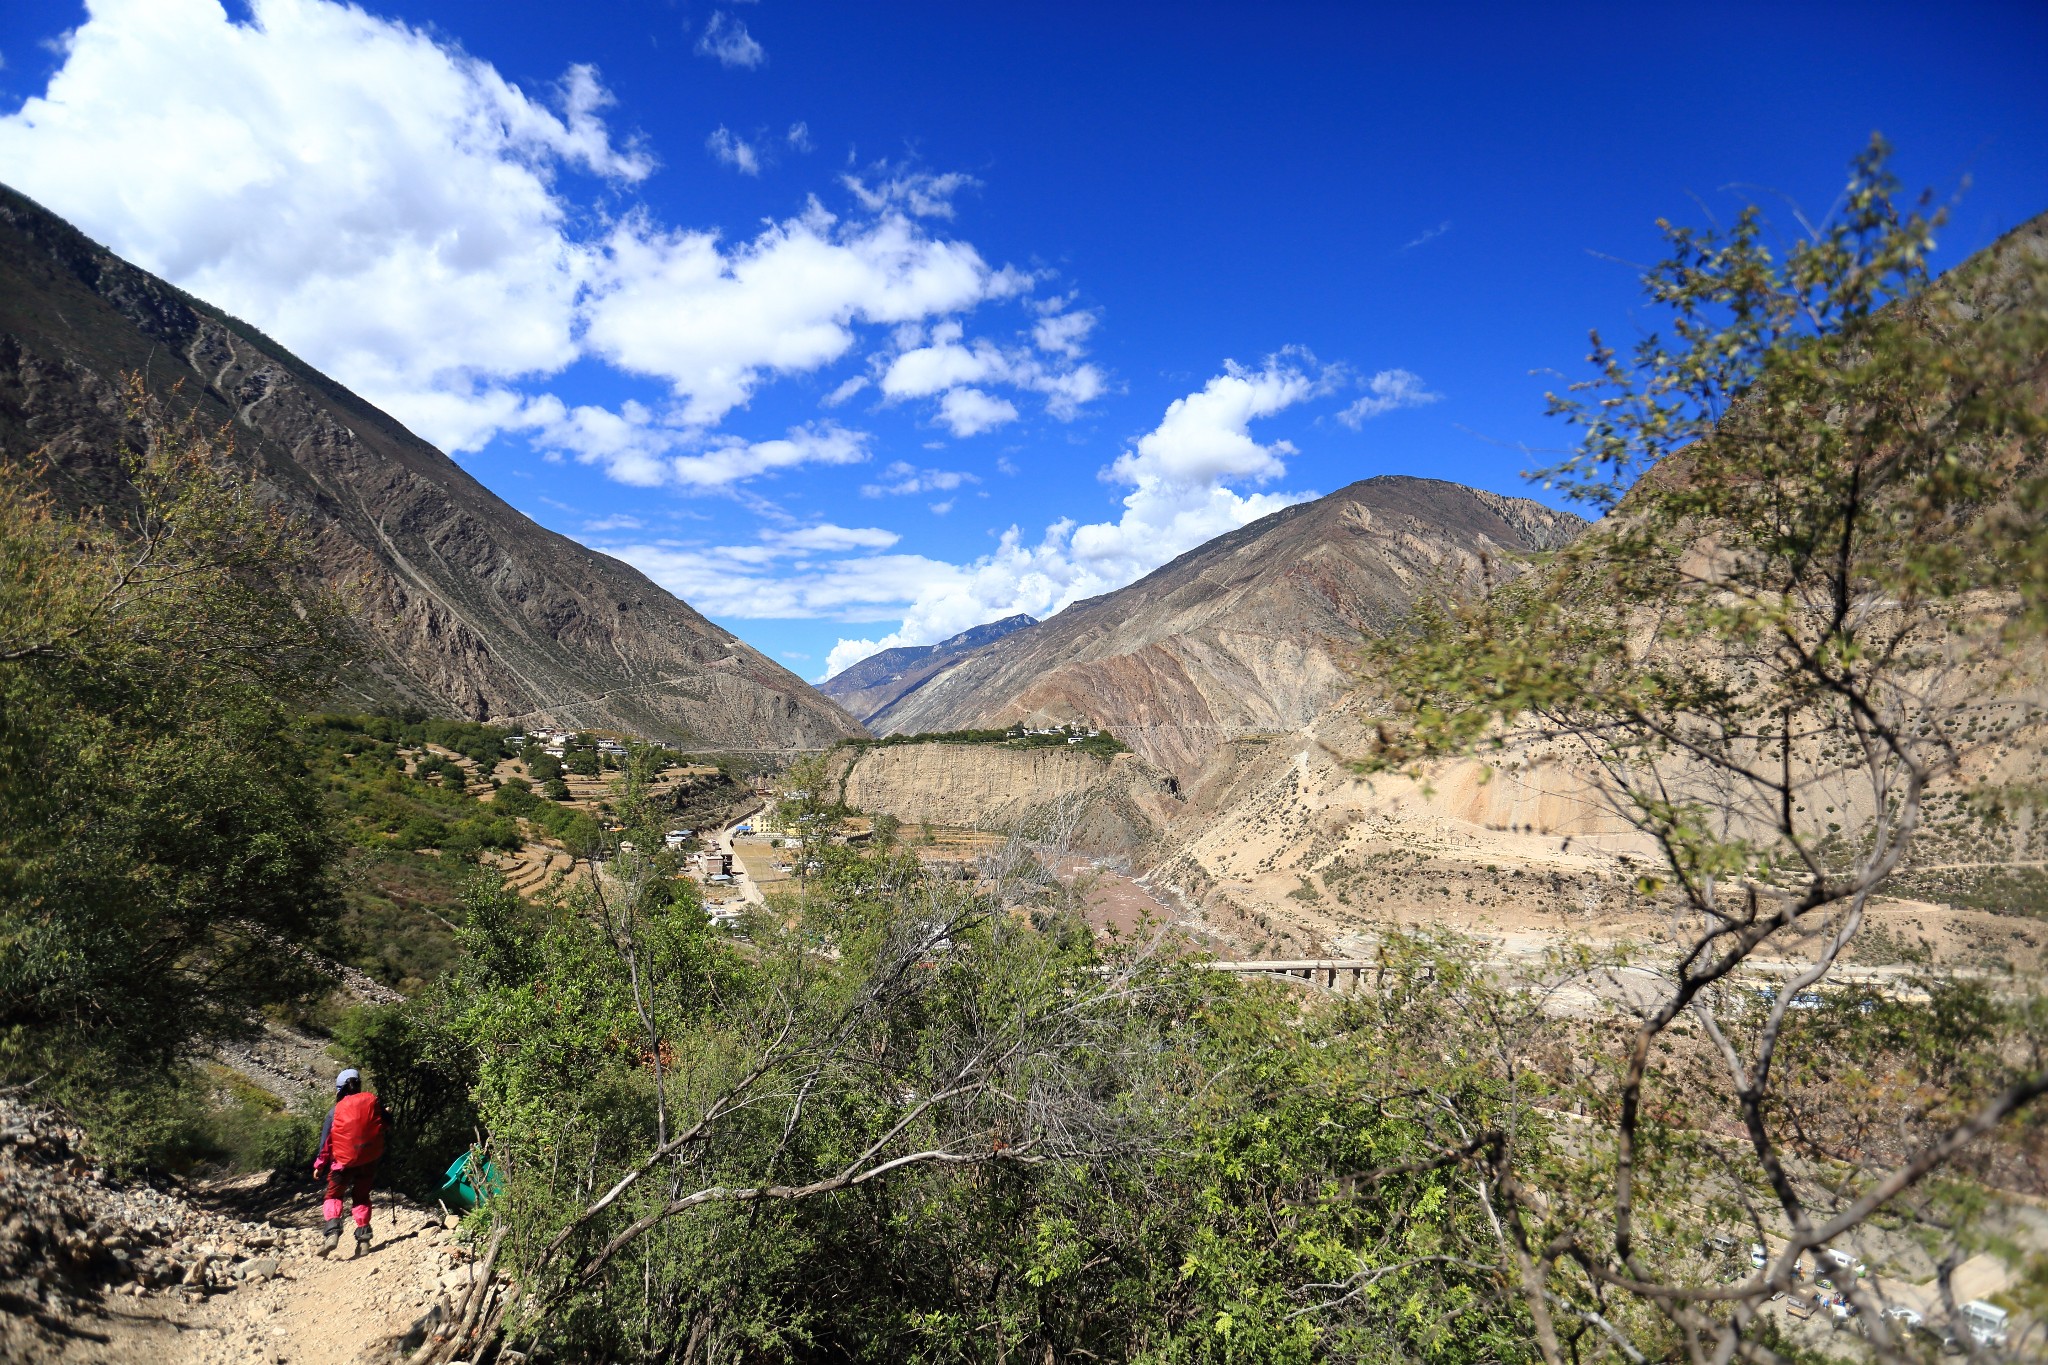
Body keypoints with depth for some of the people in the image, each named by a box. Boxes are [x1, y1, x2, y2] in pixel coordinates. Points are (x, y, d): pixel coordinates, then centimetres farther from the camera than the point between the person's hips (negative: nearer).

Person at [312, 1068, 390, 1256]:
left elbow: (326, 1141, -2)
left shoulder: (336, 1110, -5)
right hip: (369, 1159, 2)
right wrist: (387, 1113, 30)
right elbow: (386, 1123, 8)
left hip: (344, 1160, -2)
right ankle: (363, 1238, 9)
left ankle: (332, 1231, -9)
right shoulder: (372, 1101, -2)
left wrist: (319, 1166, 8)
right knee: (361, 1197, 17)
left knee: (334, 1195, 14)